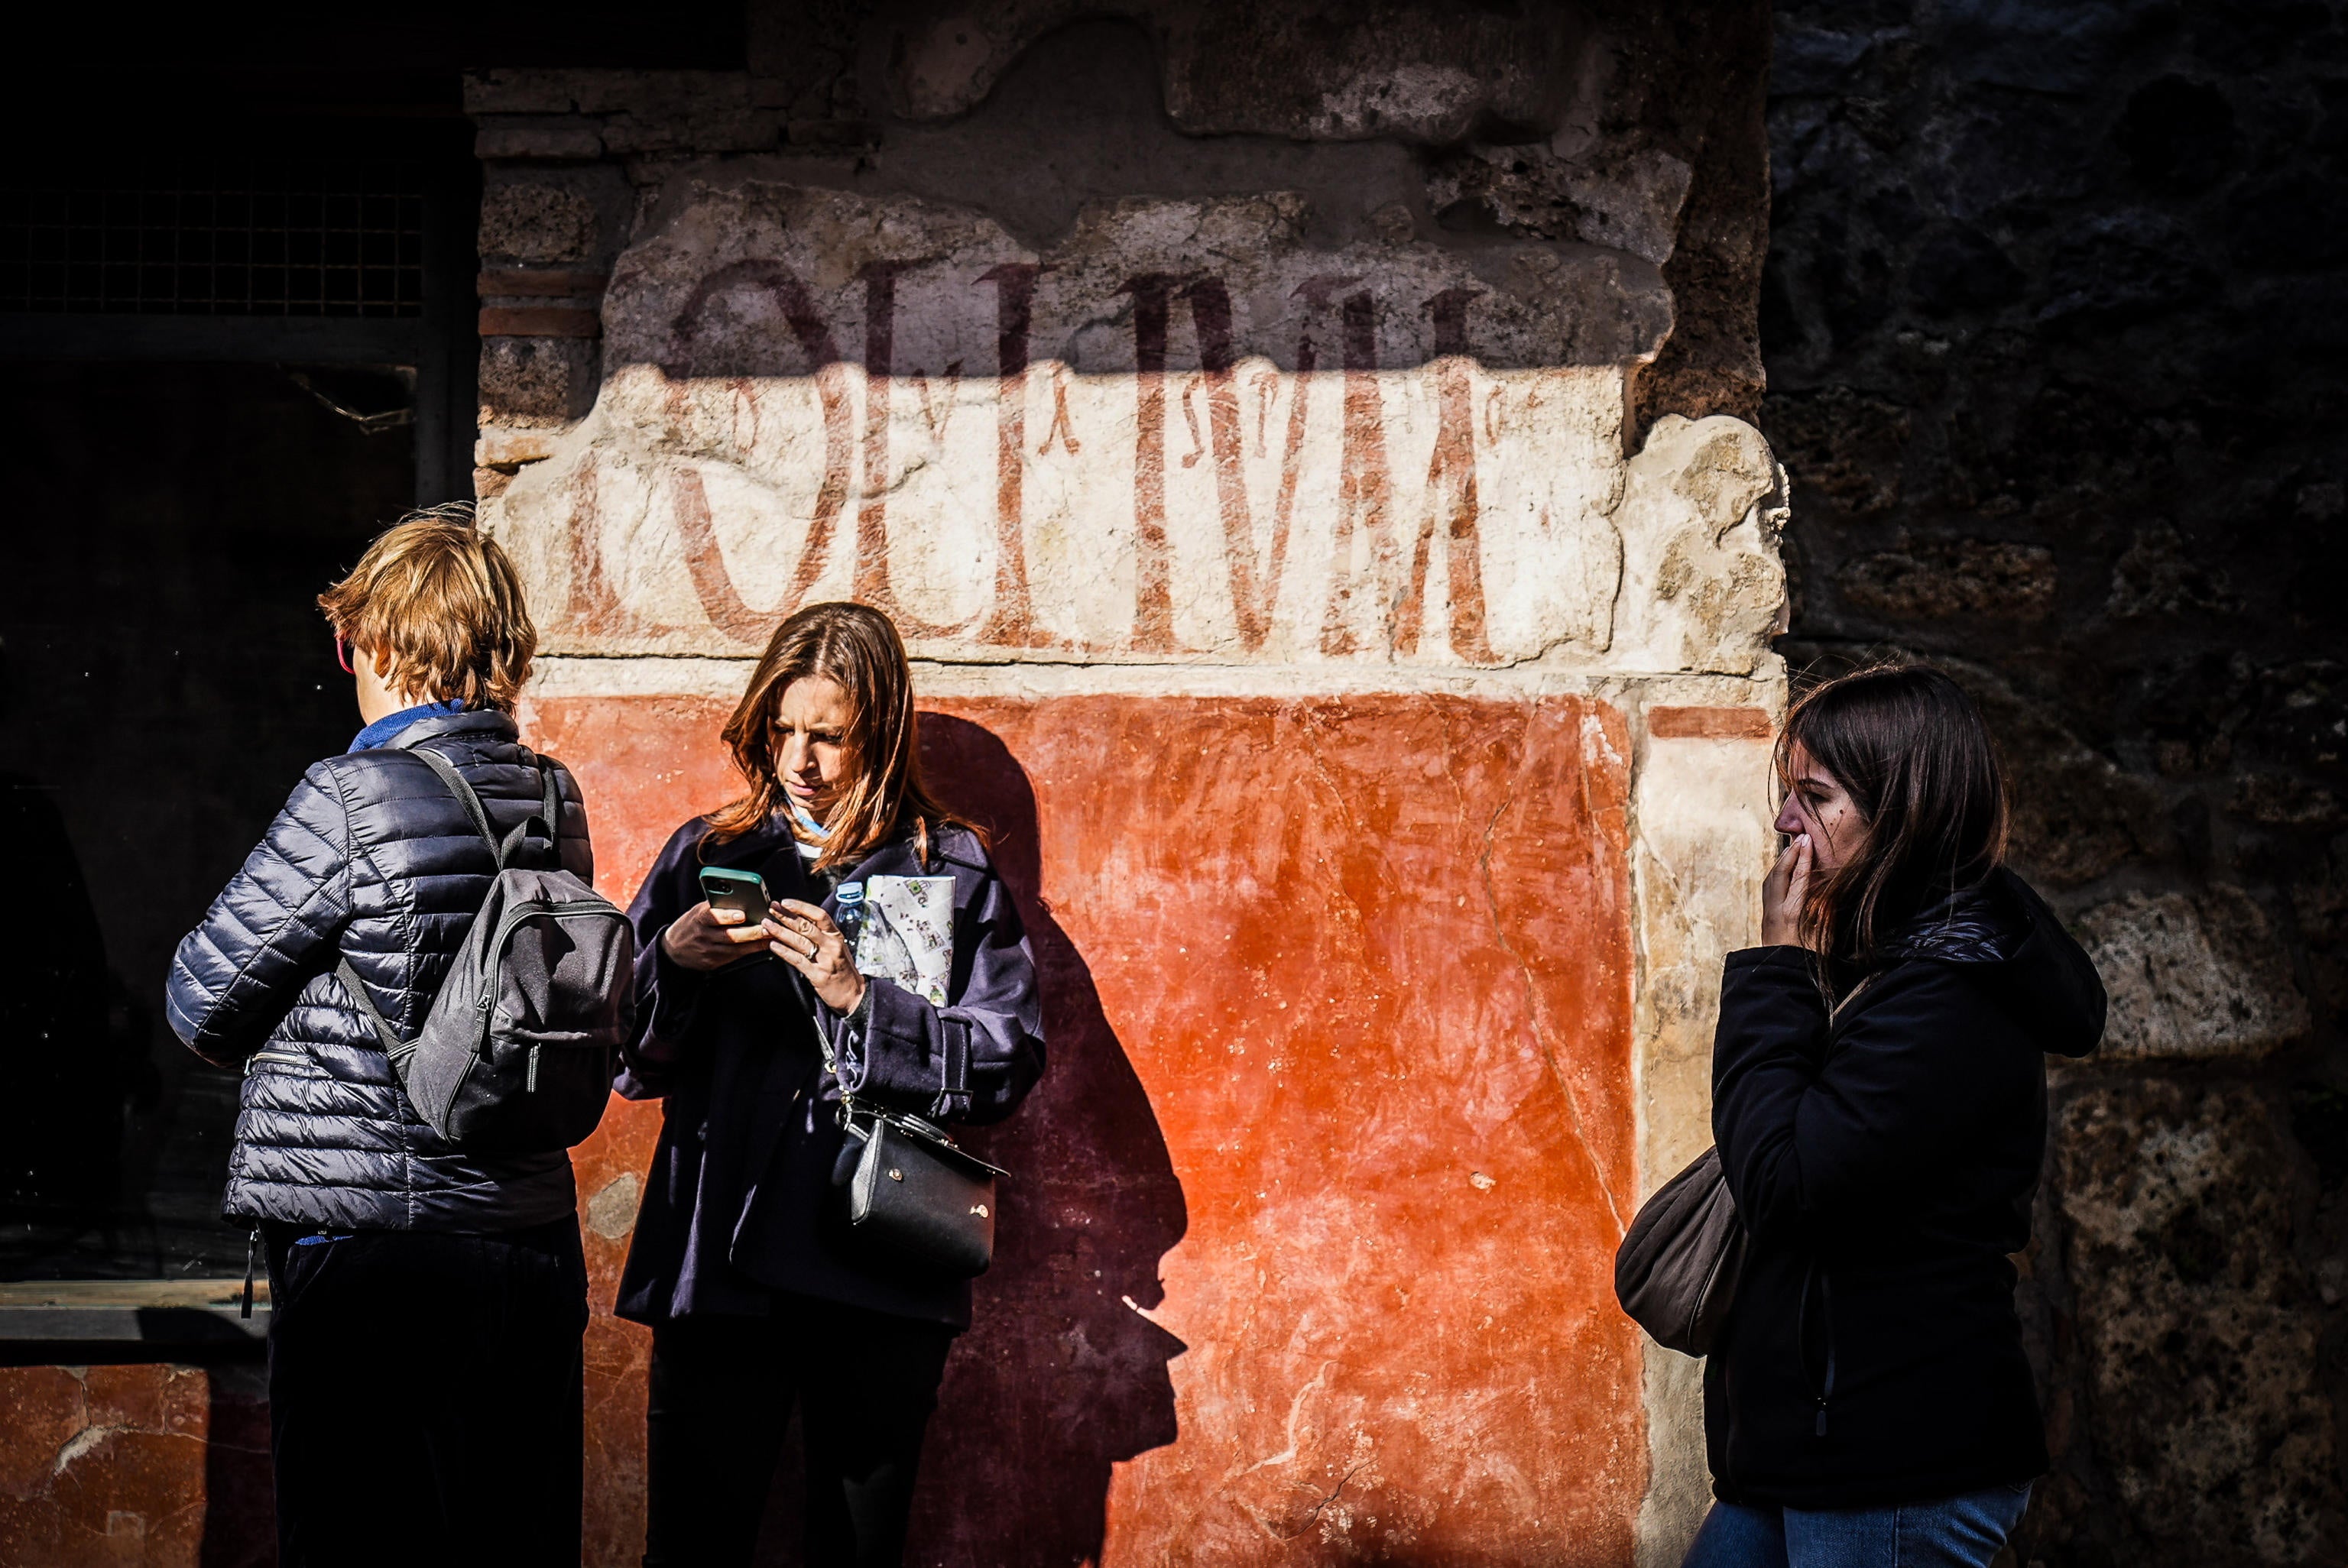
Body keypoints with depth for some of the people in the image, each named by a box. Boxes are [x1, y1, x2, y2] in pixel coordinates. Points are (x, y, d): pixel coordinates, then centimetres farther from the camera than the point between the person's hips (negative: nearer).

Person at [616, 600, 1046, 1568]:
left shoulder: (952, 872, 8)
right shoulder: (704, 858, 12)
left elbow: (1009, 1063, -3)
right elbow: (624, 1062, 8)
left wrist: (860, 999, -13)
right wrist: (672, 962, -11)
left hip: (882, 1274, 0)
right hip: (718, 1265, 1)